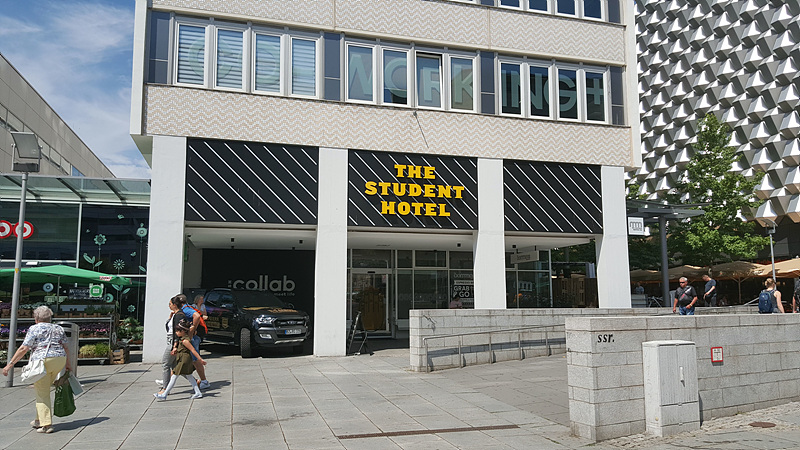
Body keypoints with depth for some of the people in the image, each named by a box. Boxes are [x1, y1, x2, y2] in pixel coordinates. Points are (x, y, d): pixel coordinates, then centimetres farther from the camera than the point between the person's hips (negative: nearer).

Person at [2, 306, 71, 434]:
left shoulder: (34, 329, 0)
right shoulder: (58, 329, 15)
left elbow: (23, 349, -7)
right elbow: (66, 348, 14)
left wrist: (10, 364, -4)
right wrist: (67, 364, 23)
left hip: (42, 361, -6)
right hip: (59, 360, 6)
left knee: (42, 393, 2)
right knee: (44, 390, 20)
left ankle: (46, 424, -1)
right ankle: (39, 420, 27)